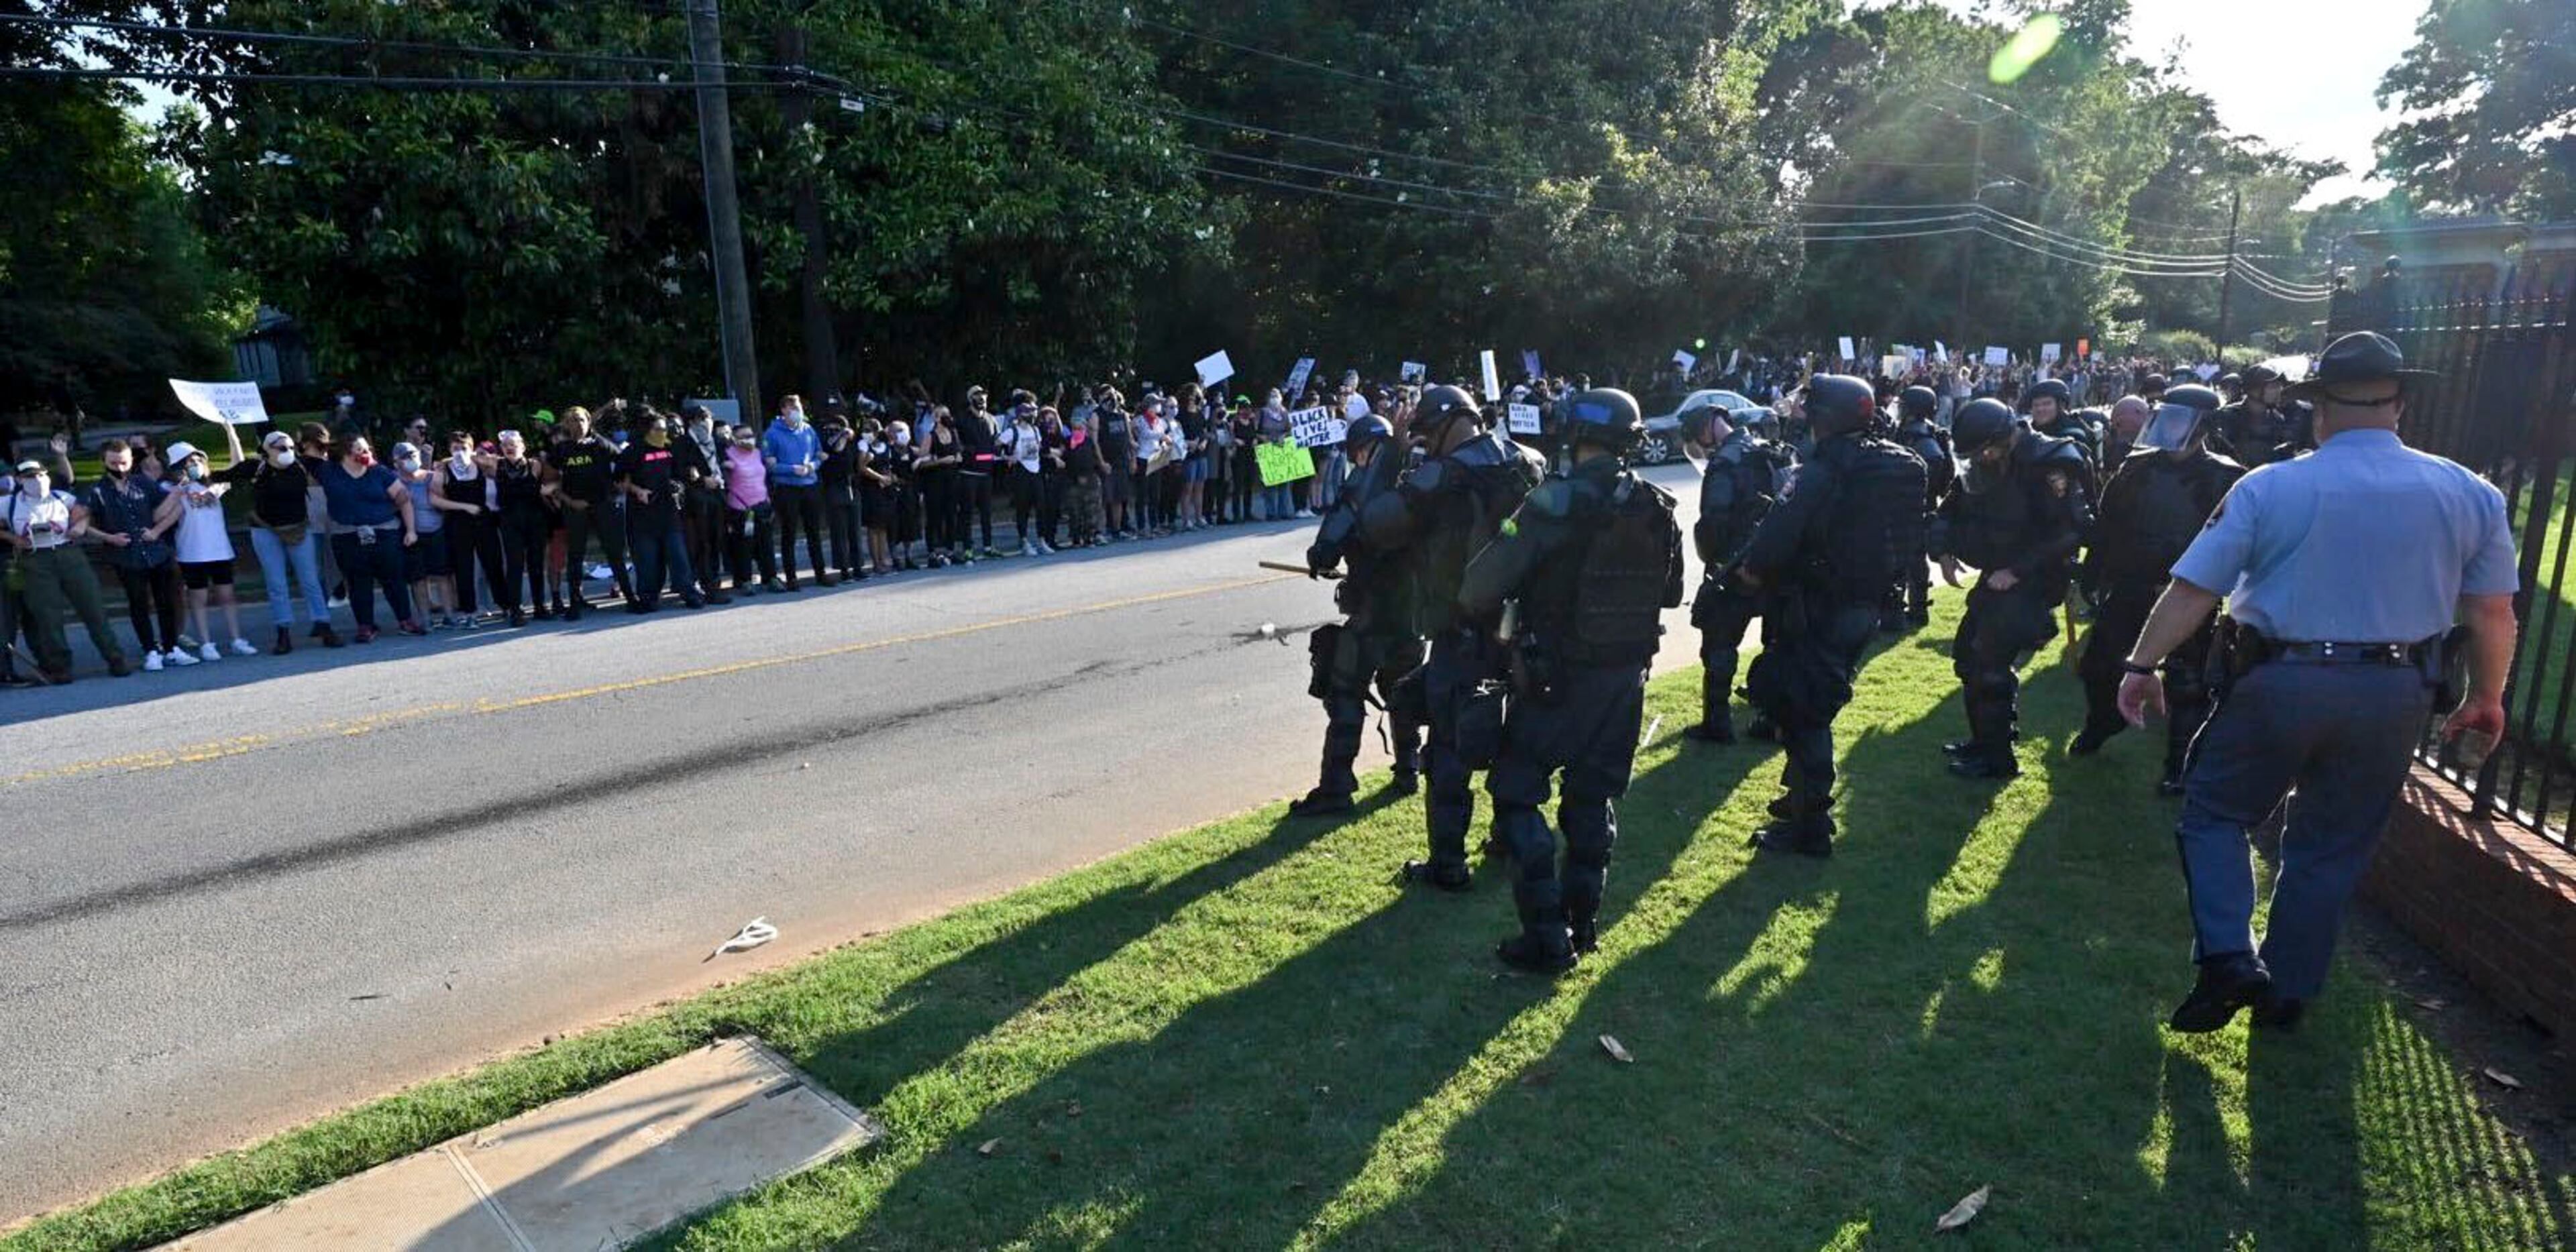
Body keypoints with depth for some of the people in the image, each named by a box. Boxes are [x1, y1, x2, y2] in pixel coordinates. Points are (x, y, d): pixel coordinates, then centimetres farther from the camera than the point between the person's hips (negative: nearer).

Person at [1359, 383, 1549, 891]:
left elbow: (1374, 527, -15)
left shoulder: (1439, 479, -18)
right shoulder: (1528, 464, 1)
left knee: (1450, 750, 2)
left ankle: (1447, 864, 8)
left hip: (1462, 635, -6)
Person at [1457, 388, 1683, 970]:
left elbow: (1483, 585, -21)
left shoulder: (1555, 503, -19)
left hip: (1555, 677, -6)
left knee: (1517, 795, 4)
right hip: (1627, 676, 6)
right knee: (1594, 796, 18)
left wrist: (1484, 619, -1)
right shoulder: (1657, 508, 1)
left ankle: (1548, 937, 2)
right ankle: (1584, 921, 26)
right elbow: (1670, 592, 13)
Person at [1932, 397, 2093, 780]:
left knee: (1991, 662, -11)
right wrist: (1945, 551, -4)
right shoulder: (1985, 466, 5)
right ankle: (1983, 739, 27)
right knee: (1967, 654, 13)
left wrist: (2018, 569, -24)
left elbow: (2071, 529, -24)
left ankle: (1997, 758, -1)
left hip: (2036, 579, -9)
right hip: (1998, 573, 9)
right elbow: (1951, 511, 13)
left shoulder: (2050, 464, -20)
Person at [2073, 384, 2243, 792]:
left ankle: (2181, 766, 16)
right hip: (2130, 589, 4)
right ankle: (2102, 723, 39)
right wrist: (2092, 577, 5)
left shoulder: (2225, 478, -9)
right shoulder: (2138, 468, 2)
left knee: (2186, 686, 3)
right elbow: (2106, 526, 7)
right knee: (2096, 664, 12)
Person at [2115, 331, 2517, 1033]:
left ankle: (2228, 957, -1)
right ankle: (2287, 995, 26)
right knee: (2333, 847, 16)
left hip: (2278, 683, -3)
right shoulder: (2470, 495, 0)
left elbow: (2192, 590, -10)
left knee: (2214, 812, 15)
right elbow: (2492, 613, 4)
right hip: (2394, 696, 3)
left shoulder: (2268, 488, -10)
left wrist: (2143, 666, -1)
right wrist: (2486, 699, 18)